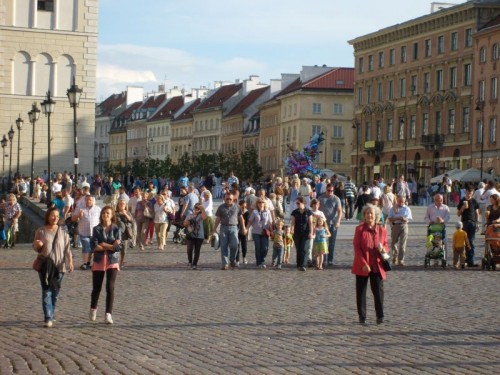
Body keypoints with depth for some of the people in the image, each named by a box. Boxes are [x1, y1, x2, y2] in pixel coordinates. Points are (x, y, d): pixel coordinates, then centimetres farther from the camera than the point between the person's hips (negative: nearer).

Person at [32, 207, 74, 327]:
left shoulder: (63, 232, 5)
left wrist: (70, 261, -6)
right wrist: (38, 245, -14)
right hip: (45, 265, -2)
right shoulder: (41, 231, 2)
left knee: (55, 291, 7)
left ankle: (51, 313, 25)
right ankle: (48, 318, -12)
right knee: (46, 291, -8)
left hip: (59, 265, 2)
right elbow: (35, 247, 8)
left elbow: (67, 248, 5)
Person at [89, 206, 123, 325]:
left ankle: (108, 314, -5)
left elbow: (119, 246, -8)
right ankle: (93, 309, 33)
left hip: (112, 261, -1)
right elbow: (94, 246, -10)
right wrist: (111, 246, -13)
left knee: (110, 287, -10)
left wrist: (103, 245, -11)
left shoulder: (116, 229, 1)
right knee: (96, 287, 8)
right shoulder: (97, 229, 1)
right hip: (99, 261, 1)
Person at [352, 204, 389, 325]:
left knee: (379, 291, -4)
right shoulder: (359, 229, -1)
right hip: (362, 266, -1)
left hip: (377, 266, 1)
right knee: (361, 292, 4)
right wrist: (364, 264, -14)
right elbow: (356, 248, -5)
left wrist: (383, 250, -12)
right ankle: (362, 317, 13)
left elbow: (386, 247, 14)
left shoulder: (382, 230, 7)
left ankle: (380, 316, 5)